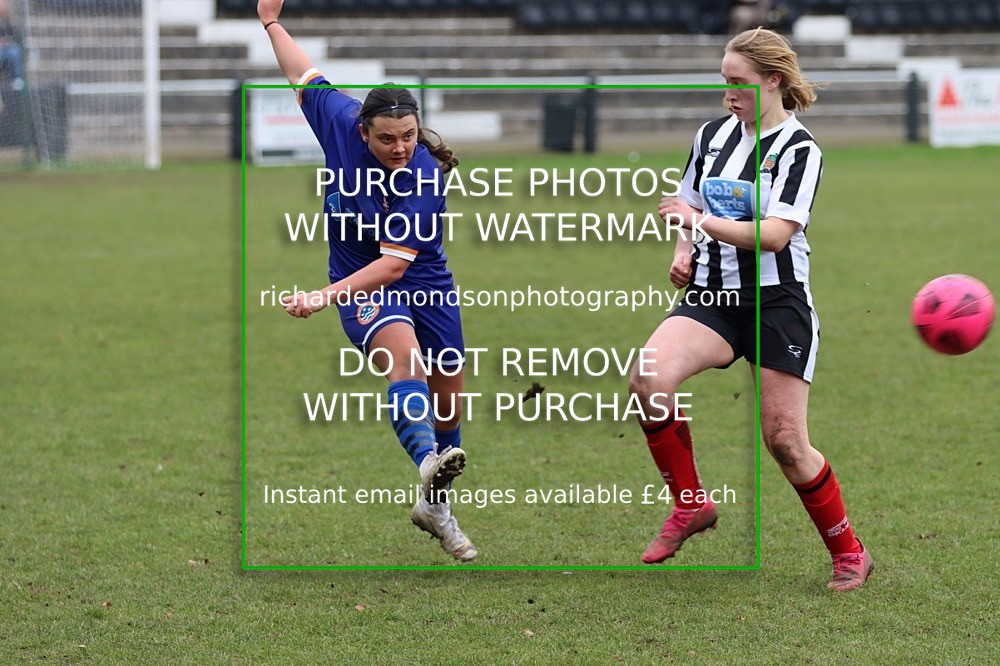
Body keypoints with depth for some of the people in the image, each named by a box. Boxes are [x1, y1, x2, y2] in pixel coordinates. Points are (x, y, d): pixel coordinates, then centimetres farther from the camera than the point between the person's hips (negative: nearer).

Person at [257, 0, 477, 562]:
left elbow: (394, 262, -32)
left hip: (424, 282, 0)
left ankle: (435, 507, 31)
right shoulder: (341, 122, -18)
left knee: (450, 395, 8)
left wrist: (327, 296, -42)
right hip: (360, 283, 0)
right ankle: (427, 461, -56)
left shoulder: (426, 177, -26)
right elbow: (305, 75, 4)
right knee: (402, 349, -32)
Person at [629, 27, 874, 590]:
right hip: (712, 296, 5)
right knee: (648, 378, -23)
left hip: (777, 305, -5)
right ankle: (691, 505, -6)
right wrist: (684, 249, 6)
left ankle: (850, 554, 16)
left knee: (785, 442, -4)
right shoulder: (713, 134, 10)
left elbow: (775, 233, -19)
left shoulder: (799, 148, -9)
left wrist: (703, 223, -28)